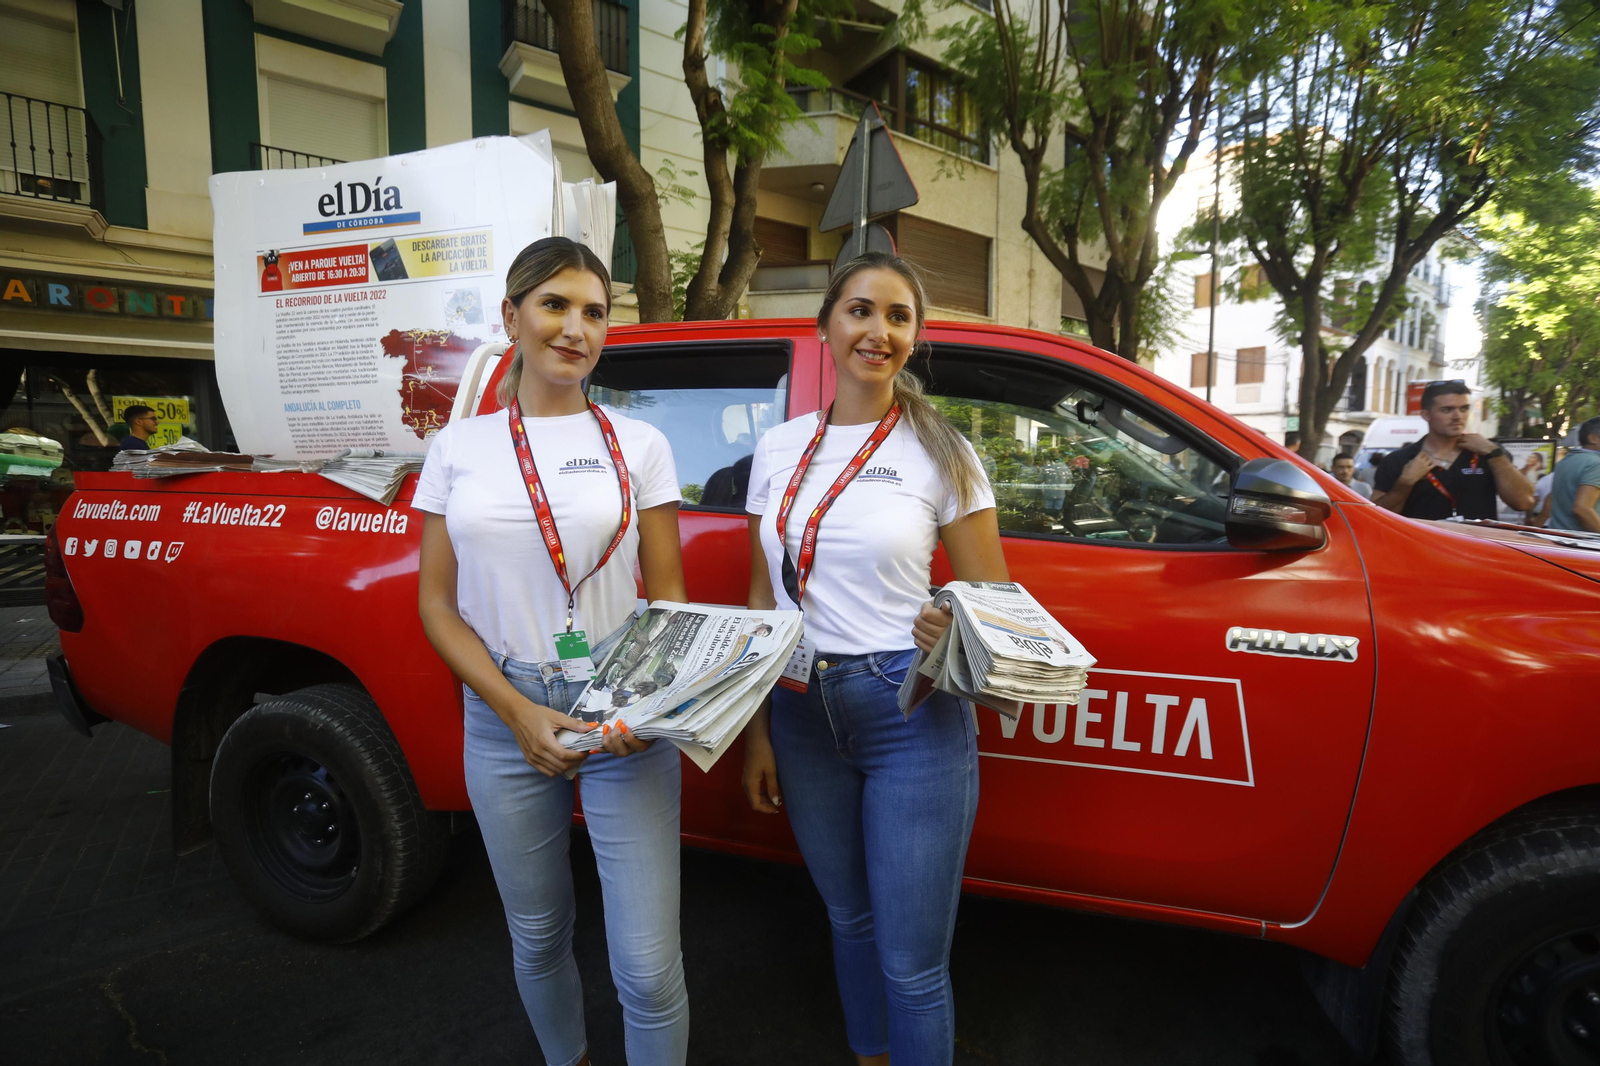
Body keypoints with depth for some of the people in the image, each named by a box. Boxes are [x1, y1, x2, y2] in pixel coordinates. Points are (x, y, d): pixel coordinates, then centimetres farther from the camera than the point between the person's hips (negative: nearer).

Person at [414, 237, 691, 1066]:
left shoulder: (638, 444, 1)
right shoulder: (460, 447, 3)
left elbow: (667, 595, 2)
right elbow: (437, 604, 2)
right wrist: (518, 712, -11)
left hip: (621, 717, -1)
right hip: (504, 720, 2)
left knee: (648, 966, -2)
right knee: (537, 936, 19)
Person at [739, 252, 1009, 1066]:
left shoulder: (941, 454, -5)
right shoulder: (779, 448, 4)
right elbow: (764, 599, 9)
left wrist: (956, 632, -24)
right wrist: (756, 733, 7)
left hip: (913, 716, -3)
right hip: (802, 714, 4)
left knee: (912, 962, 5)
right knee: (849, 919, 23)